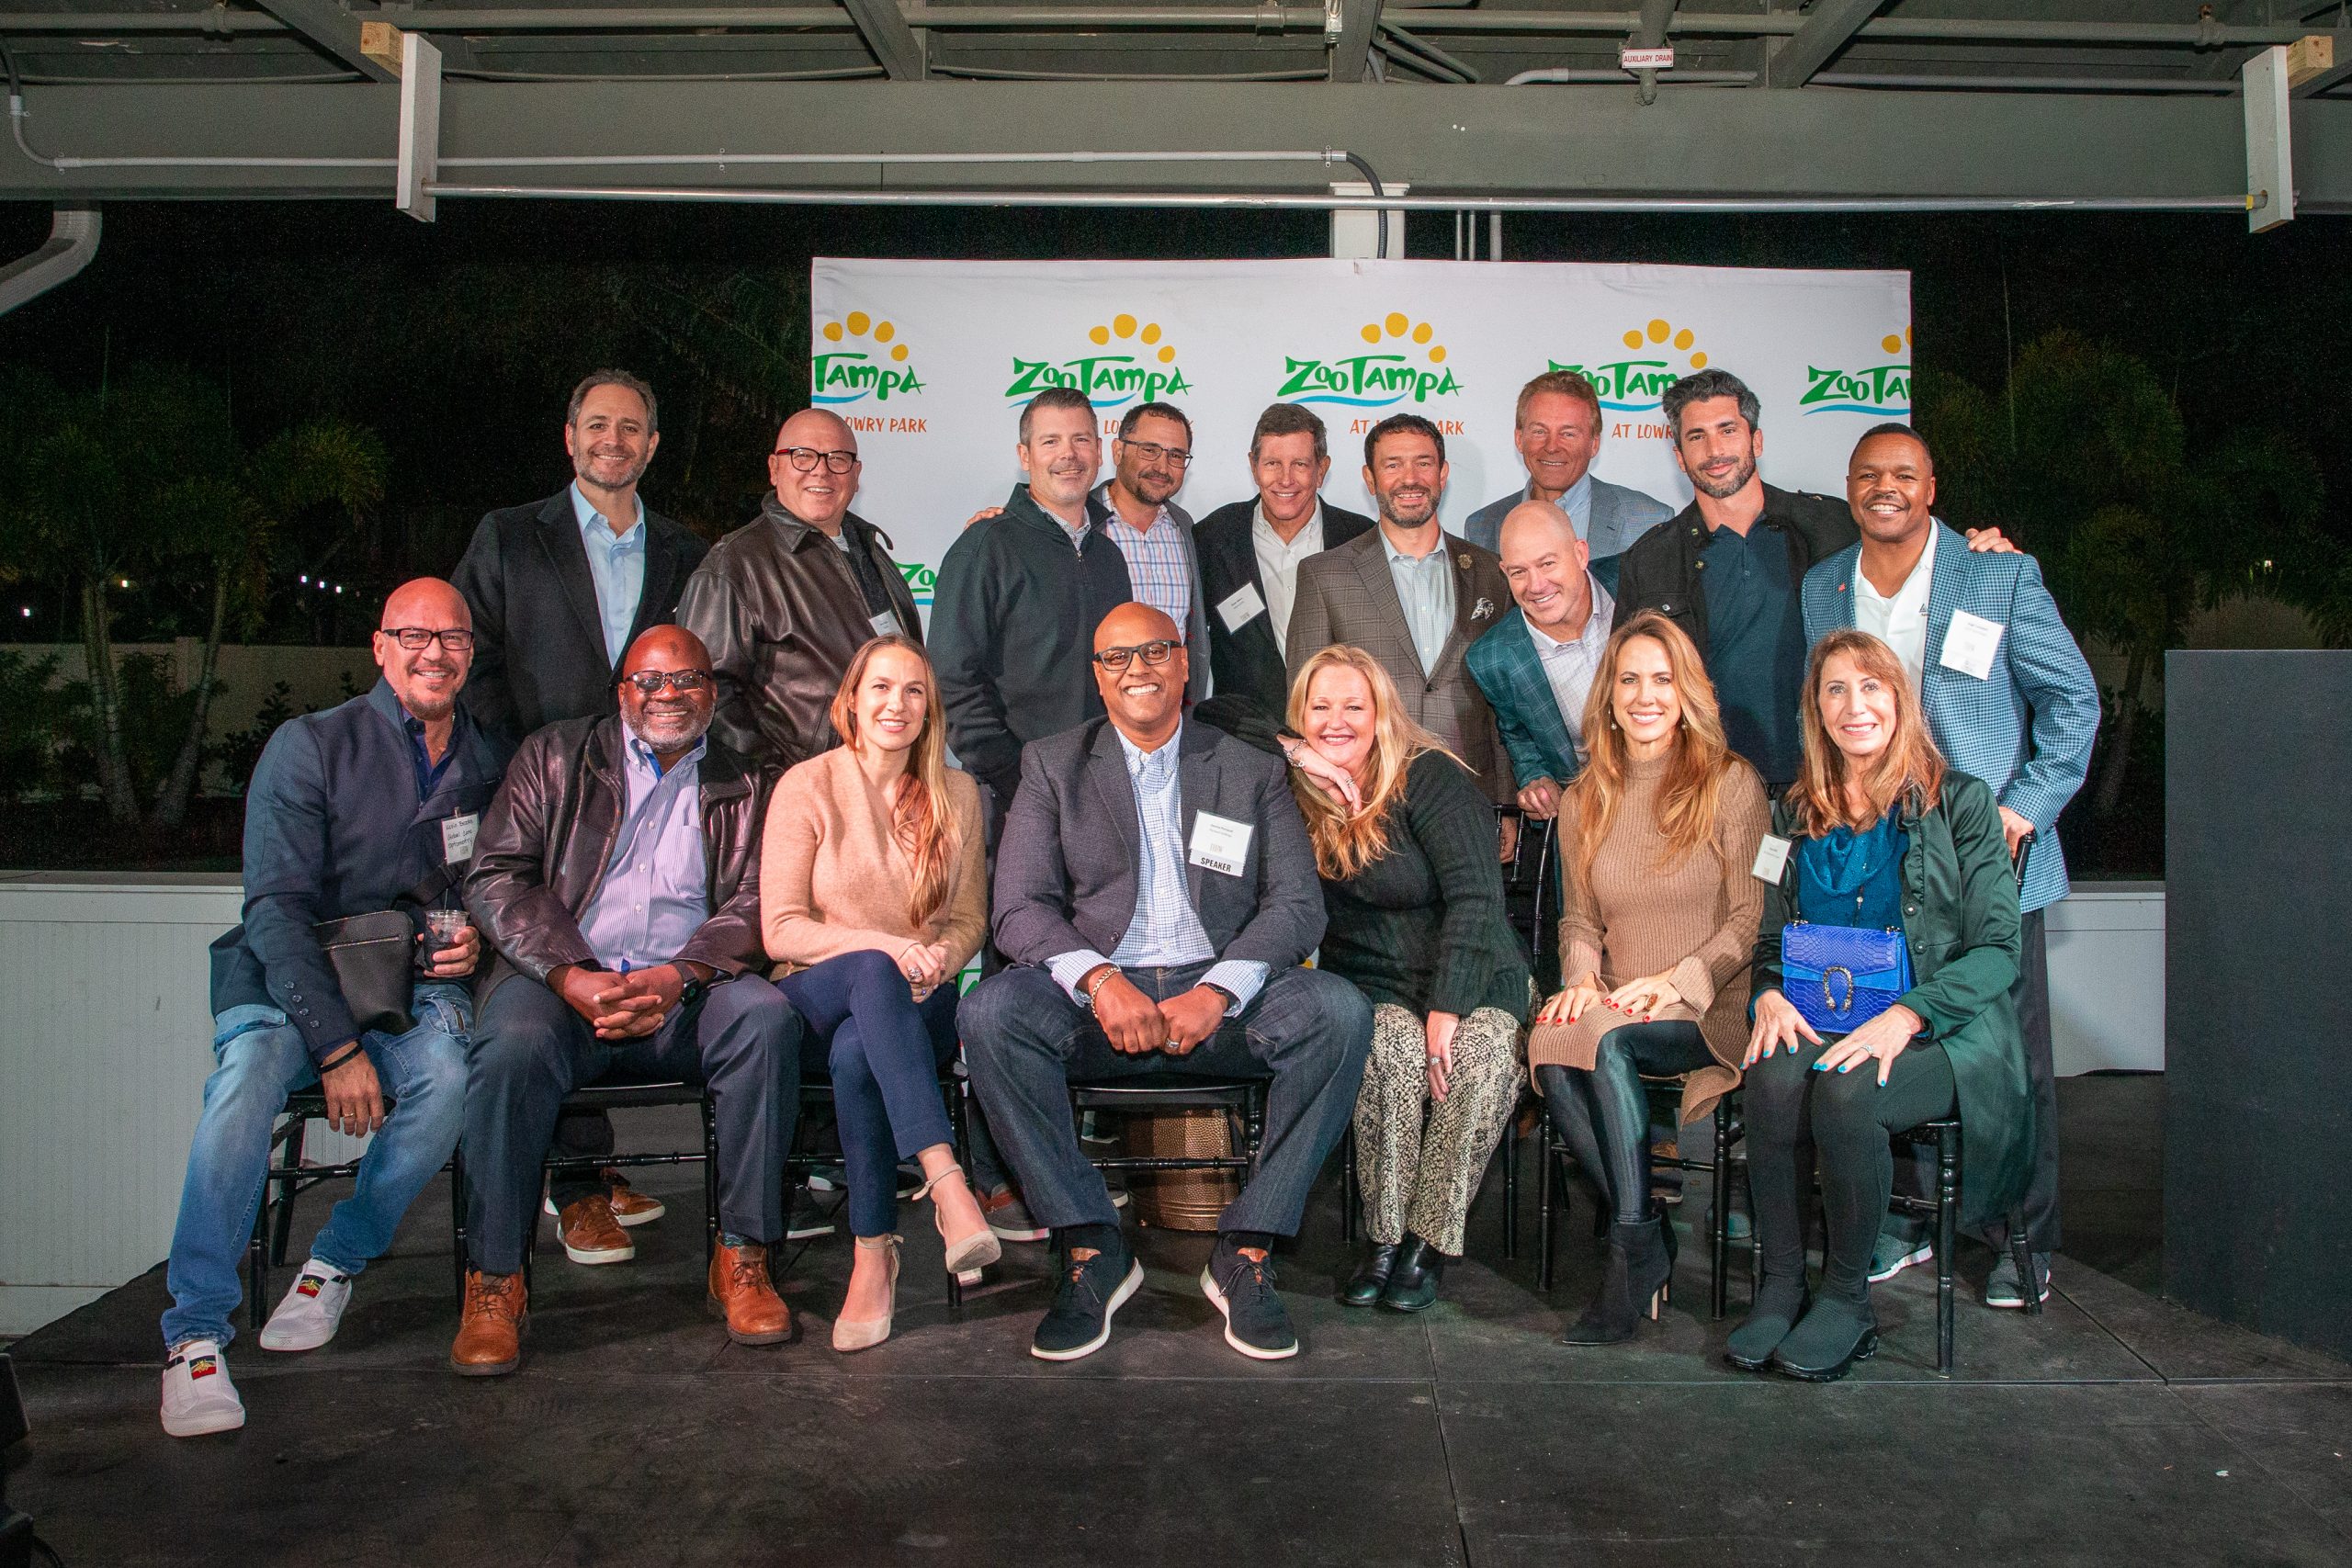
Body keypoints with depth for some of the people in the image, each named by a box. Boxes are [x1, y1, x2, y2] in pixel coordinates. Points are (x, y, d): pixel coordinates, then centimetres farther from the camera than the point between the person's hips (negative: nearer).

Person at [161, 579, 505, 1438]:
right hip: (290, 981, -2)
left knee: (447, 1071, -32)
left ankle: (336, 1263, -10)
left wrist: (479, 940, -4)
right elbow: (278, 908, -10)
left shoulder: (492, 764, 10)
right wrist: (336, 1045, -21)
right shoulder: (311, 746, -2)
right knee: (252, 1068, -34)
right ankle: (196, 1328, -27)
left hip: (417, 986, 2)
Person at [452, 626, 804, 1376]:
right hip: (562, 977, -1)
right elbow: (496, 879, 3)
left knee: (766, 1017, -30)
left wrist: (679, 977, -16)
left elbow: (753, 905, 5)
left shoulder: (740, 786, 18)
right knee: (512, 1045, -33)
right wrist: (571, 977, -14)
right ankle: (493, 1281, -16)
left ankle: (742, 1259, -20)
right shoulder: (554, 758, 14)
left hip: (686, 989, 1)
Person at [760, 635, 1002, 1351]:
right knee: (874, 974, -40)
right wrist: (888, 946, -19)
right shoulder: (806, 787, 0)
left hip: (918, 1002, 2)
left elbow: (970, 920, 13)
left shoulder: (956, 794, 10)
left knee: (857, 1053, -36)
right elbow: (780, 930, -4)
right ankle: (947, 1185, -49)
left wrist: (939, 957, -12)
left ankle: (874, 1255, -29)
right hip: (817, 996, -2)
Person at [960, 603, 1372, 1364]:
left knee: (1340, 1011, -28)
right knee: (991, 1011, -30)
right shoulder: (1052, 768, 11)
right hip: (1095, 990, 0)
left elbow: (1297, 904, 2)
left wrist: (1218, 991, -17)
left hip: (1219, 997, 1)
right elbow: (1019, 908, 0)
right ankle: (1092, 1249, -17)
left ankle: (1247, 1252, -16)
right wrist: (1099, 979, -20)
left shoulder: (1253, 771, 12)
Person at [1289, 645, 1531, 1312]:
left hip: (1473, 980, -2)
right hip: (1370, 985, 2)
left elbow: (1475, 896, -14)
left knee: (1484, 1057, -33)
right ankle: (1383, 1239, -22)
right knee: (1394, 1049, -33)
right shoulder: (1299, 795, 7)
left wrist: (1446, 1009, -23)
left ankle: (1429, 1244, -20)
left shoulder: (1430, 778, -7)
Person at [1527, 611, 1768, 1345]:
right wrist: (1583, 975, -4)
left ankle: (1635, 1251, -24)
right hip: (1613, 1007, 4)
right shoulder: (1584, 800, 15)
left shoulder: (1731, 784, 3)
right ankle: (1648, 1236, -16)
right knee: (1550, 1050, -30)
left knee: (1606, 1037, -35)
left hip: (1707, 1009, -3)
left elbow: (1750, 917, -1)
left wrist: (1678, 980, -15)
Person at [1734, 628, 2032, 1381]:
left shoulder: (1961, 802, 3)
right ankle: (1779, 1286, -18)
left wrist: (1905, 1016, -19)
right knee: (1773, 1079, -31)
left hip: (1938, 1032, -3)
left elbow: (1997, 948, -3)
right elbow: (1769, 938, 15)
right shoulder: (1795, 814, 15)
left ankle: (1846, 1299, -14)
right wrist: (1771, 995, -9)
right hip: (1818, 1023, 3)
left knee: (1845, 1093, -33)